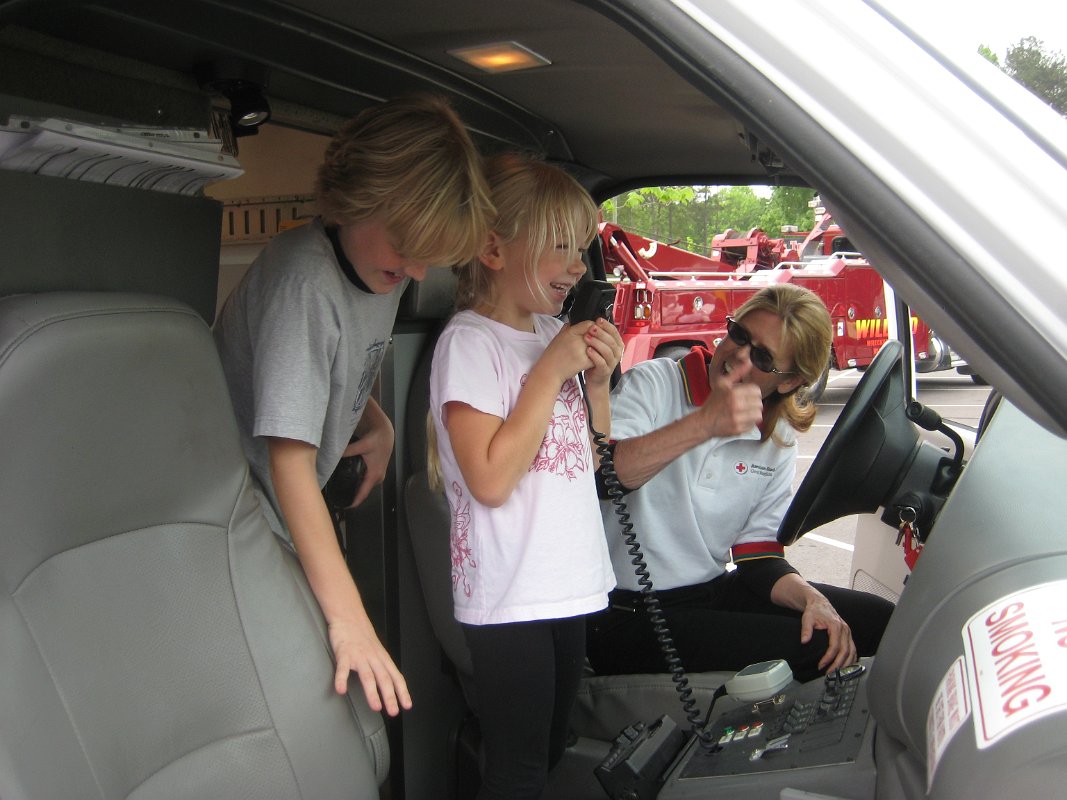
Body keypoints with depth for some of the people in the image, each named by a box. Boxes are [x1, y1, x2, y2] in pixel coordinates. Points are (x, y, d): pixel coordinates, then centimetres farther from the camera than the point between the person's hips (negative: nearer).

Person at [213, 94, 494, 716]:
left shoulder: (384, 266, 2)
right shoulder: (305, 278, -25)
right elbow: (289, 456, -28)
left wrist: (378, 423, 0)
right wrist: (346, 613, -31)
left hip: (285, 526, 8)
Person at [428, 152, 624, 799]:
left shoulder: (555, 332, 10)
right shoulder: (469, 341, -12)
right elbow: (490, 479, -22)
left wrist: (598, 381, -1)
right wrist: (551, 371, -18)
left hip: (571, 587, 8)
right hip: (508, 597, -7)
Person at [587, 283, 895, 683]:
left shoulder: (777, 440, 9)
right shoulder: (653, 383, -9)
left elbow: (759, 555, 9)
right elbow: (597, 474, -28)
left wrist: (811, 597, -11)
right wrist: (704, 423, -38)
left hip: (712, 591, 7)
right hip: (625, 616, -7)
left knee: (877, 620, -2)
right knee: (802, 648, -22)